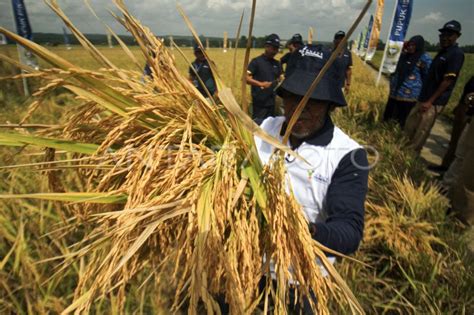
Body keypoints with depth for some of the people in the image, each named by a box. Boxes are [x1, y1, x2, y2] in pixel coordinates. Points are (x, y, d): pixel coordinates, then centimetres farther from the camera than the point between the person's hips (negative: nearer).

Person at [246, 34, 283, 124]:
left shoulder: (277, 64, 13)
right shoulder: (256, 61, -4)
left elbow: (279, 79, 20)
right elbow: (246, 78, -12)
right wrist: (260, 84, -24)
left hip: (272, 102, 6)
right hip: (259, 103, -6)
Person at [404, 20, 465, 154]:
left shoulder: (456, 54, -12)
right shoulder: (442, 51, 15)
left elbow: (448, 81, -17)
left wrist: (430, 101, -19)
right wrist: (423, 98, 16)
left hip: (434, 101, -9)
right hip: (424, 97, 9)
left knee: (421, 132, -3)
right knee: (410, 126, 14)